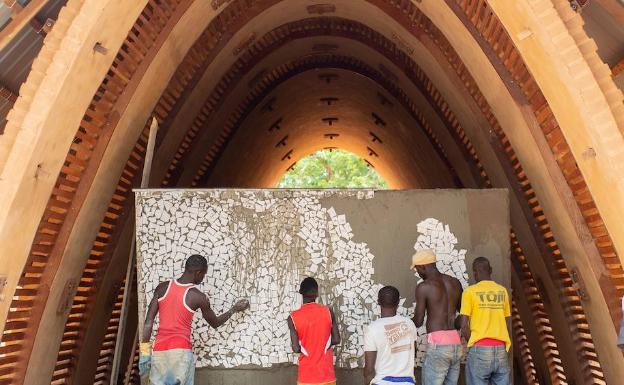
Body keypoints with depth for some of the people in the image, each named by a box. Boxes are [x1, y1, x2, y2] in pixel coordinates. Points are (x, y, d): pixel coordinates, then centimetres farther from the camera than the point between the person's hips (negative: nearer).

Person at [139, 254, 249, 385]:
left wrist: (144, 353, 5)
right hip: (181, 352, -4)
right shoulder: (198, 297, -6)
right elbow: (215, 323, 10)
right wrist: (235, 309, 23)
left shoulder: (162, 287, 3)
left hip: (159, 351, 4)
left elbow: (148, 321, 1)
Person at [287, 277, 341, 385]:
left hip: (306, 375, -1)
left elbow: (296, 348, -13)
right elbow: (336, 340, -2)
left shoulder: (293, 317, -11)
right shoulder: (328, 312, -6)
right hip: (326, 374, 1)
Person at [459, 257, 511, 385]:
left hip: (480, 349, -4)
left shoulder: (470, 291, -5)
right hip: (501, 349, 4)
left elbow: (464, 326, -9)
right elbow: (505, 321, 13)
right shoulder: (502, 291, 8)